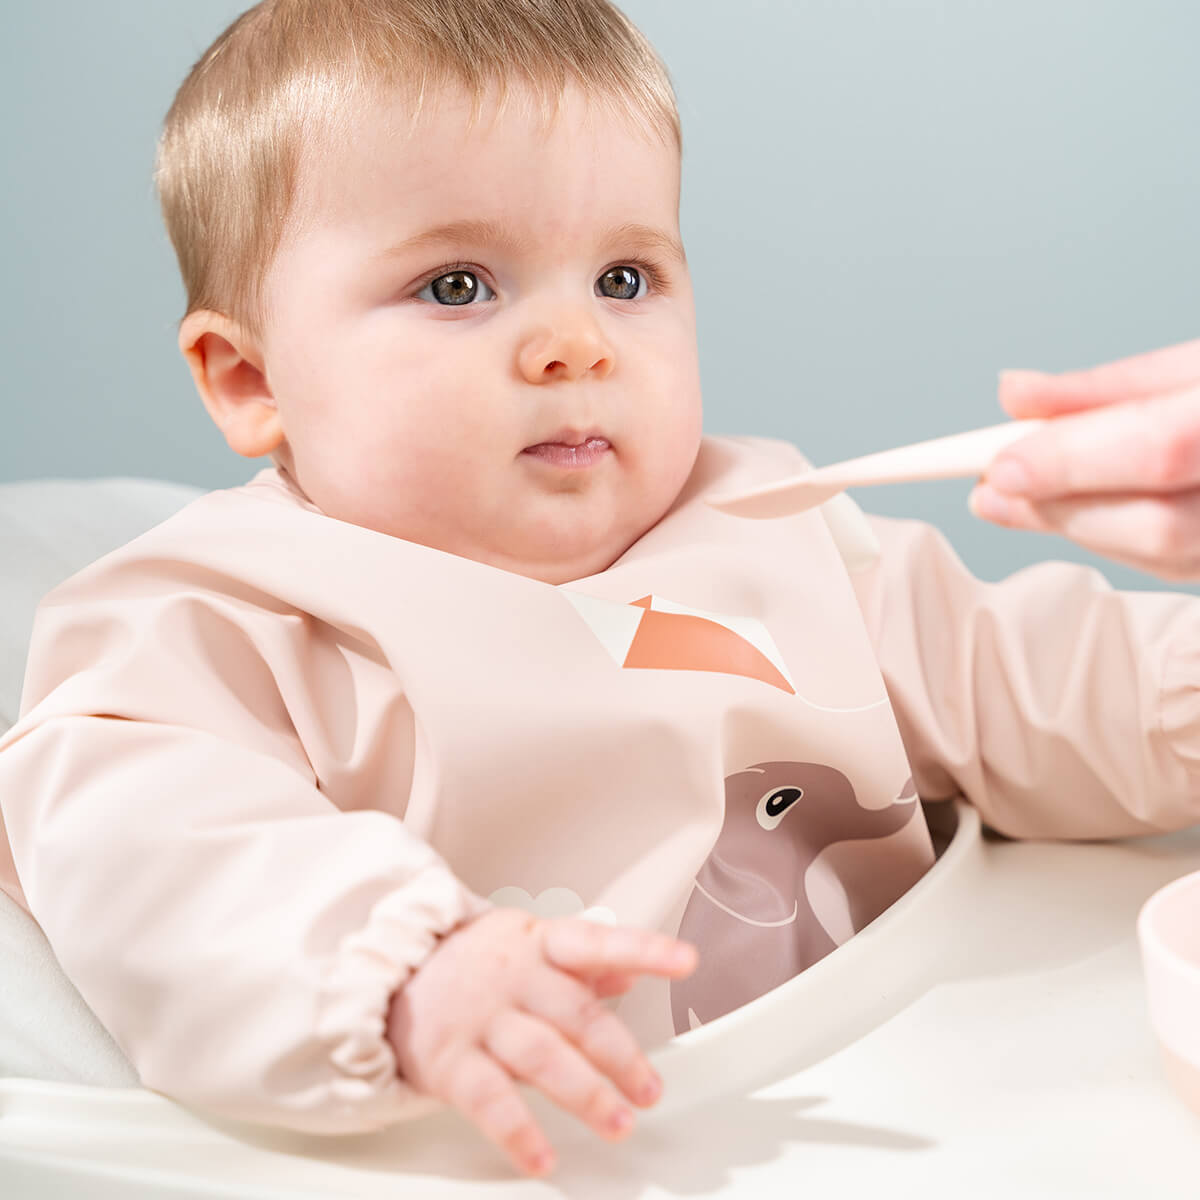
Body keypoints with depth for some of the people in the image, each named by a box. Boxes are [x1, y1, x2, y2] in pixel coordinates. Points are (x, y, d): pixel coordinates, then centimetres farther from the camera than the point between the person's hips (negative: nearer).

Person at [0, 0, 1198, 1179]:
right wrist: (402, 976, -40)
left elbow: (1004, 683, 16)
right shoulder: (239, 624, -8)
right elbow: (131, 837, -25)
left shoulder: (773, 539, 10)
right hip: (508, 1163, -4)